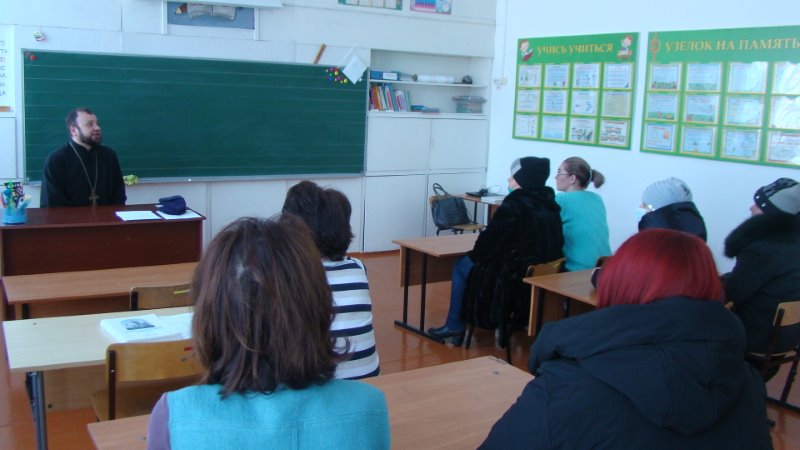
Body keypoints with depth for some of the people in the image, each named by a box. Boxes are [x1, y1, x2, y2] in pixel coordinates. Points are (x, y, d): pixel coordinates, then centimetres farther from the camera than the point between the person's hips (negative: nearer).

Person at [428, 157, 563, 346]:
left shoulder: (514, 205, -18)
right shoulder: (549, 206, 4)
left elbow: (490, 239, -15)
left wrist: (475, 254, 8)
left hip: (512, 280, -8)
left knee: (461, 265, 17)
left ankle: (454, 325, 24)